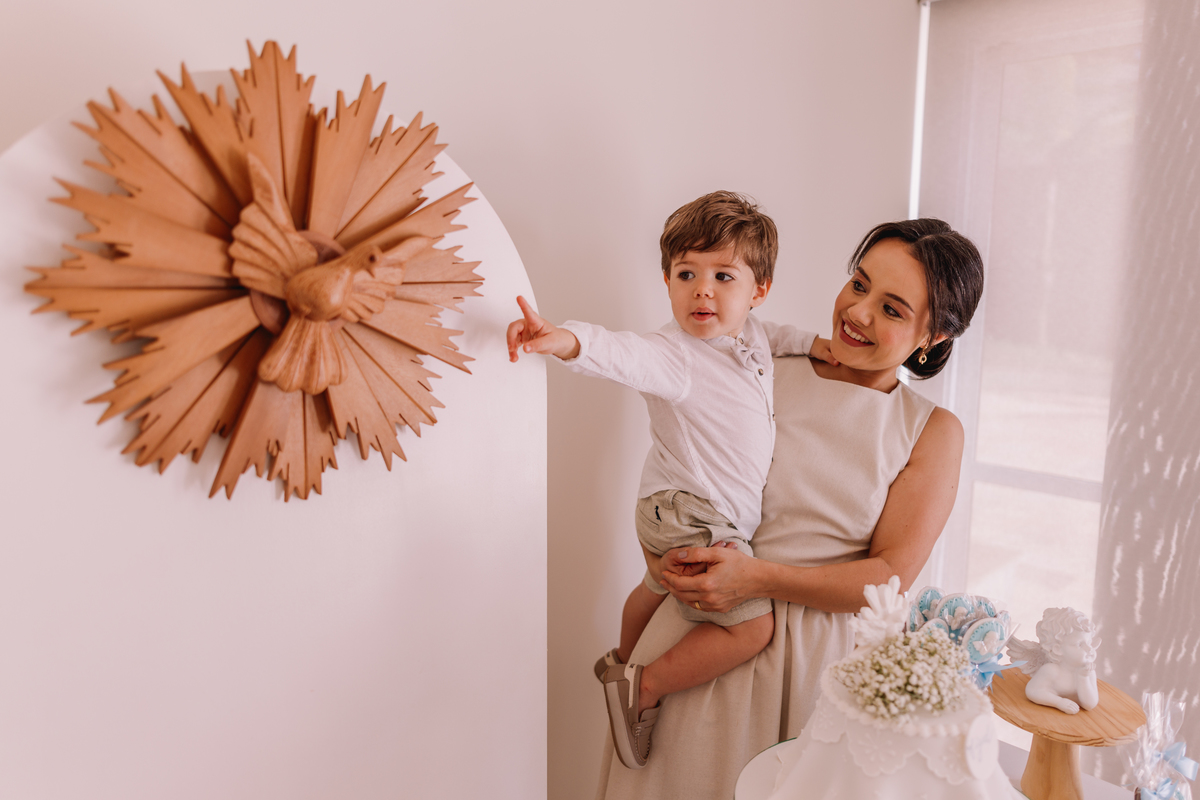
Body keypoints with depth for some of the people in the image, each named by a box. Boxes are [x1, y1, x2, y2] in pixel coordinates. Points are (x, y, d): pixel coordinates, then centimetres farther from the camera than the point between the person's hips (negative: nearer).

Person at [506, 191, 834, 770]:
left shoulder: (749, 336, 2)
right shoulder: (674, 355, -26)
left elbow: (773, 336, 27)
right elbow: (625, 356, -46)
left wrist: (812, 342, 12)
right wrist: (567, 340, -64)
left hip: (720, 520, 10)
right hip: (686, 517, -10)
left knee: (658, 588, 30)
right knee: (752, 626, -10)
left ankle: (624, 662, 57)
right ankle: (641, 686, 2)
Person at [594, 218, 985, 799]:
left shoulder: (933, 432, 0)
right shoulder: (766, 376, 1)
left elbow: (891, 576, -6)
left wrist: (757, 578, -18)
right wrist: (675, 556, -16)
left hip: (827, 660, 0)